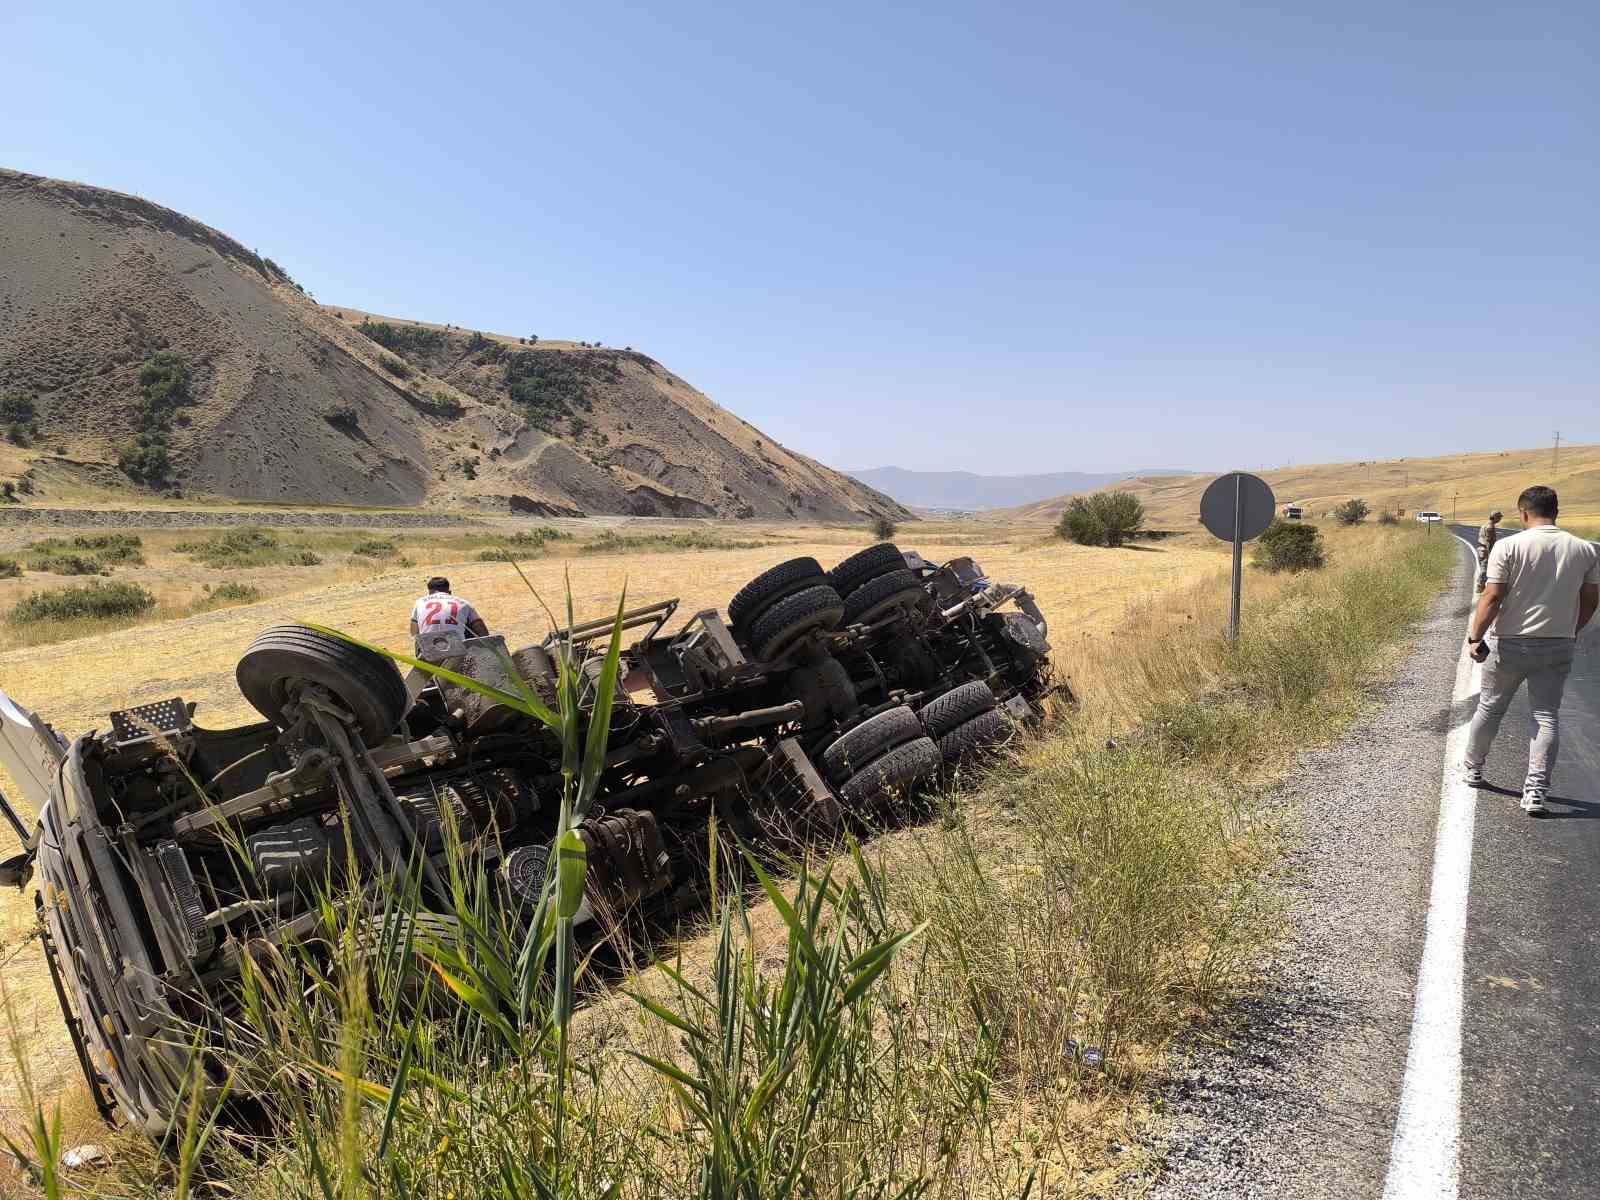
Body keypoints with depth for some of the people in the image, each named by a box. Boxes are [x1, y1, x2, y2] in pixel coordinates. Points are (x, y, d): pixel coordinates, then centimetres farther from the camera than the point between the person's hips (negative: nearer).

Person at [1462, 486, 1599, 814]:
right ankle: (1536, 792, 1)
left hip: (1509, 645, -2)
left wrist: (1475, 638, -8)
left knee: (1489, 709, 15)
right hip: (1559, 648, 2)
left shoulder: (1508, 547, -13)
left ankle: (1472, 771, 30)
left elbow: (1492, 597, -15)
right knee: (1547, 716, 7)